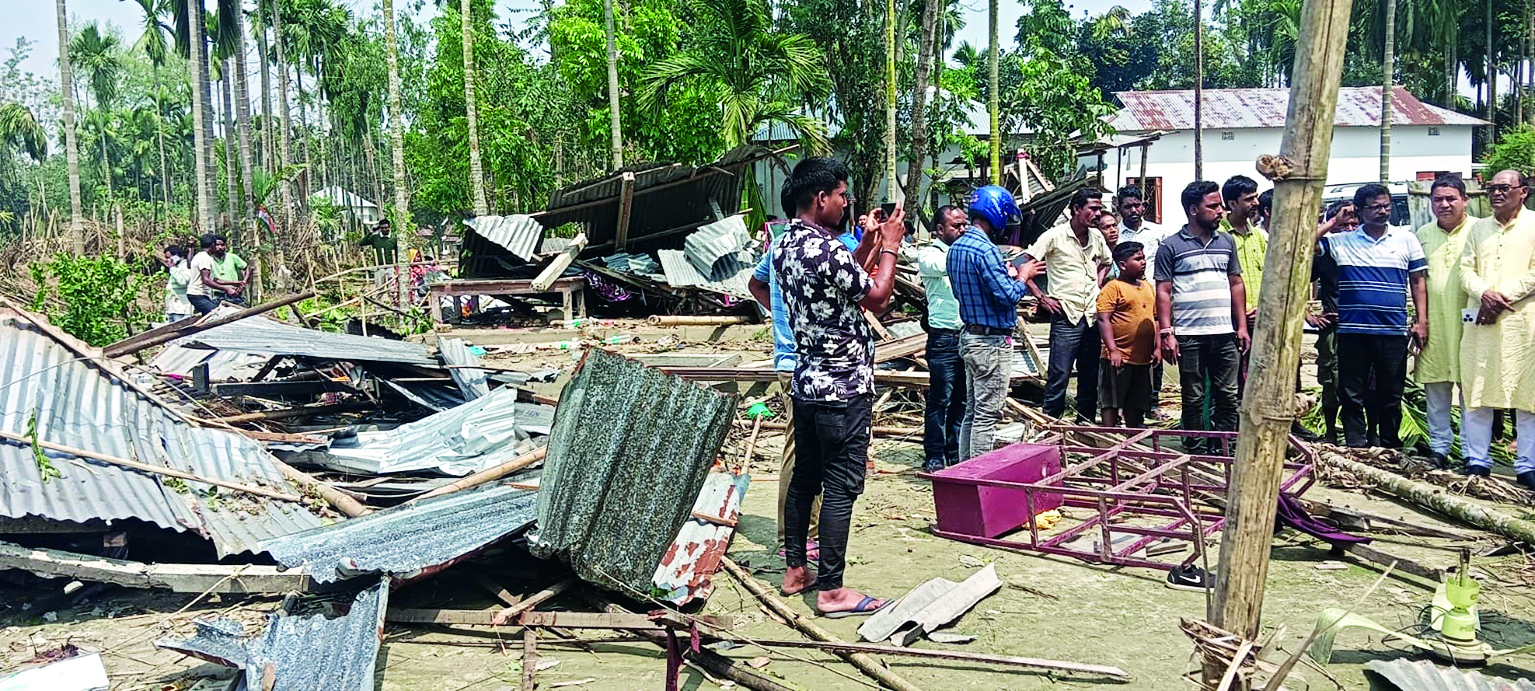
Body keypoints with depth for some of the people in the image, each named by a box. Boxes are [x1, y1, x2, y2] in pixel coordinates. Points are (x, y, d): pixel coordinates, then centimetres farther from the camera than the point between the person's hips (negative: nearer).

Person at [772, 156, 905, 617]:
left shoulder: (784, 245, 9)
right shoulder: (826, 249, -20)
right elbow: (877, 297, -8)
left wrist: (867, 245, 19)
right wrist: (889, 246, 3)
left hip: (806, 383, 10)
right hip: (844, 388, -9)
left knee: (805, 477, 16)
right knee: (841, 488, -4)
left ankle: (795, 571, 25)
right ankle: (831, 591, 1)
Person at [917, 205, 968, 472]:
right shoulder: (928, 255, -2)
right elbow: (946, 266, -23)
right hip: (944, 338, -6)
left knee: (962, 400, 11)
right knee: (940, 400, -2)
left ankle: (955, 455, 20)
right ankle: (934, 458, 5)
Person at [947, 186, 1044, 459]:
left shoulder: (956, 247, 9)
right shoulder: (985, 250, -21)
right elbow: (1009, 295, -23)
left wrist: (1007, 274, 15)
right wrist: (1022, 276, -4)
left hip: (969, 336, 10)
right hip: (992, 341, -10)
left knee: (972, 410, 16)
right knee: (988, 414, -3)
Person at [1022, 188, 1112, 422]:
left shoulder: (1096, 236, 10)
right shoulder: (1055, 236, -8)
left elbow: (1106, 262, 31)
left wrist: (1098, 283, 14)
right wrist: (1041, 296, -10)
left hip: (1093, 316, 6)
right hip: (1066, 317, -6)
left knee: (1090, 379, 11)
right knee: (1059, 377, -5)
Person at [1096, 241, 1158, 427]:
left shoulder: (1148, 287, 15)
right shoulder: (1113, 287, -8)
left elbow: (1155, 318, 21)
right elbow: (1103, 319, -14)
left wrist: (1157, 347, 13)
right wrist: (1113, 350, -18)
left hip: (1143, 358, 7)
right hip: (1119, 357, -7)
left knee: (1136, 404, 14)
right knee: (1111, 402, -1)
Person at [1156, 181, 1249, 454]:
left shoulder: (1226, 241, 12)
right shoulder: (1171, 246, -2)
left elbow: (1236, 284, 16)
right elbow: (1163, 291, -4)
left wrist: (1242, 326, 9)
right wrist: (1166, 333, -11)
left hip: (1225, 333, 4)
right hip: (1189, 336, -4)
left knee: (1228, 396, 7)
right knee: (1194, 399, 5)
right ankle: (1196, 452, 14)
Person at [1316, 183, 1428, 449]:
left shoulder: (1406, 239, 7)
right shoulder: (1341, 240, 3)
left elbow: (1418, 282, 10)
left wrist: (1422, 322, 2)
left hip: (1394, 333, 1)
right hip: (1352, 332, -1)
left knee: (1391, 398, 10)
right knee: (1352, 397, 3)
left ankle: (1391, 453, 20)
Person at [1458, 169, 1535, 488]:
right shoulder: (1478, 228, 18)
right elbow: (1466, 270, 10)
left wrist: (1503, 297, -14)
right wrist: (1484, 294, -10)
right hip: (1481, 322, 4)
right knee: (1475, 392, 2)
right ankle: (1477, 461, 10)